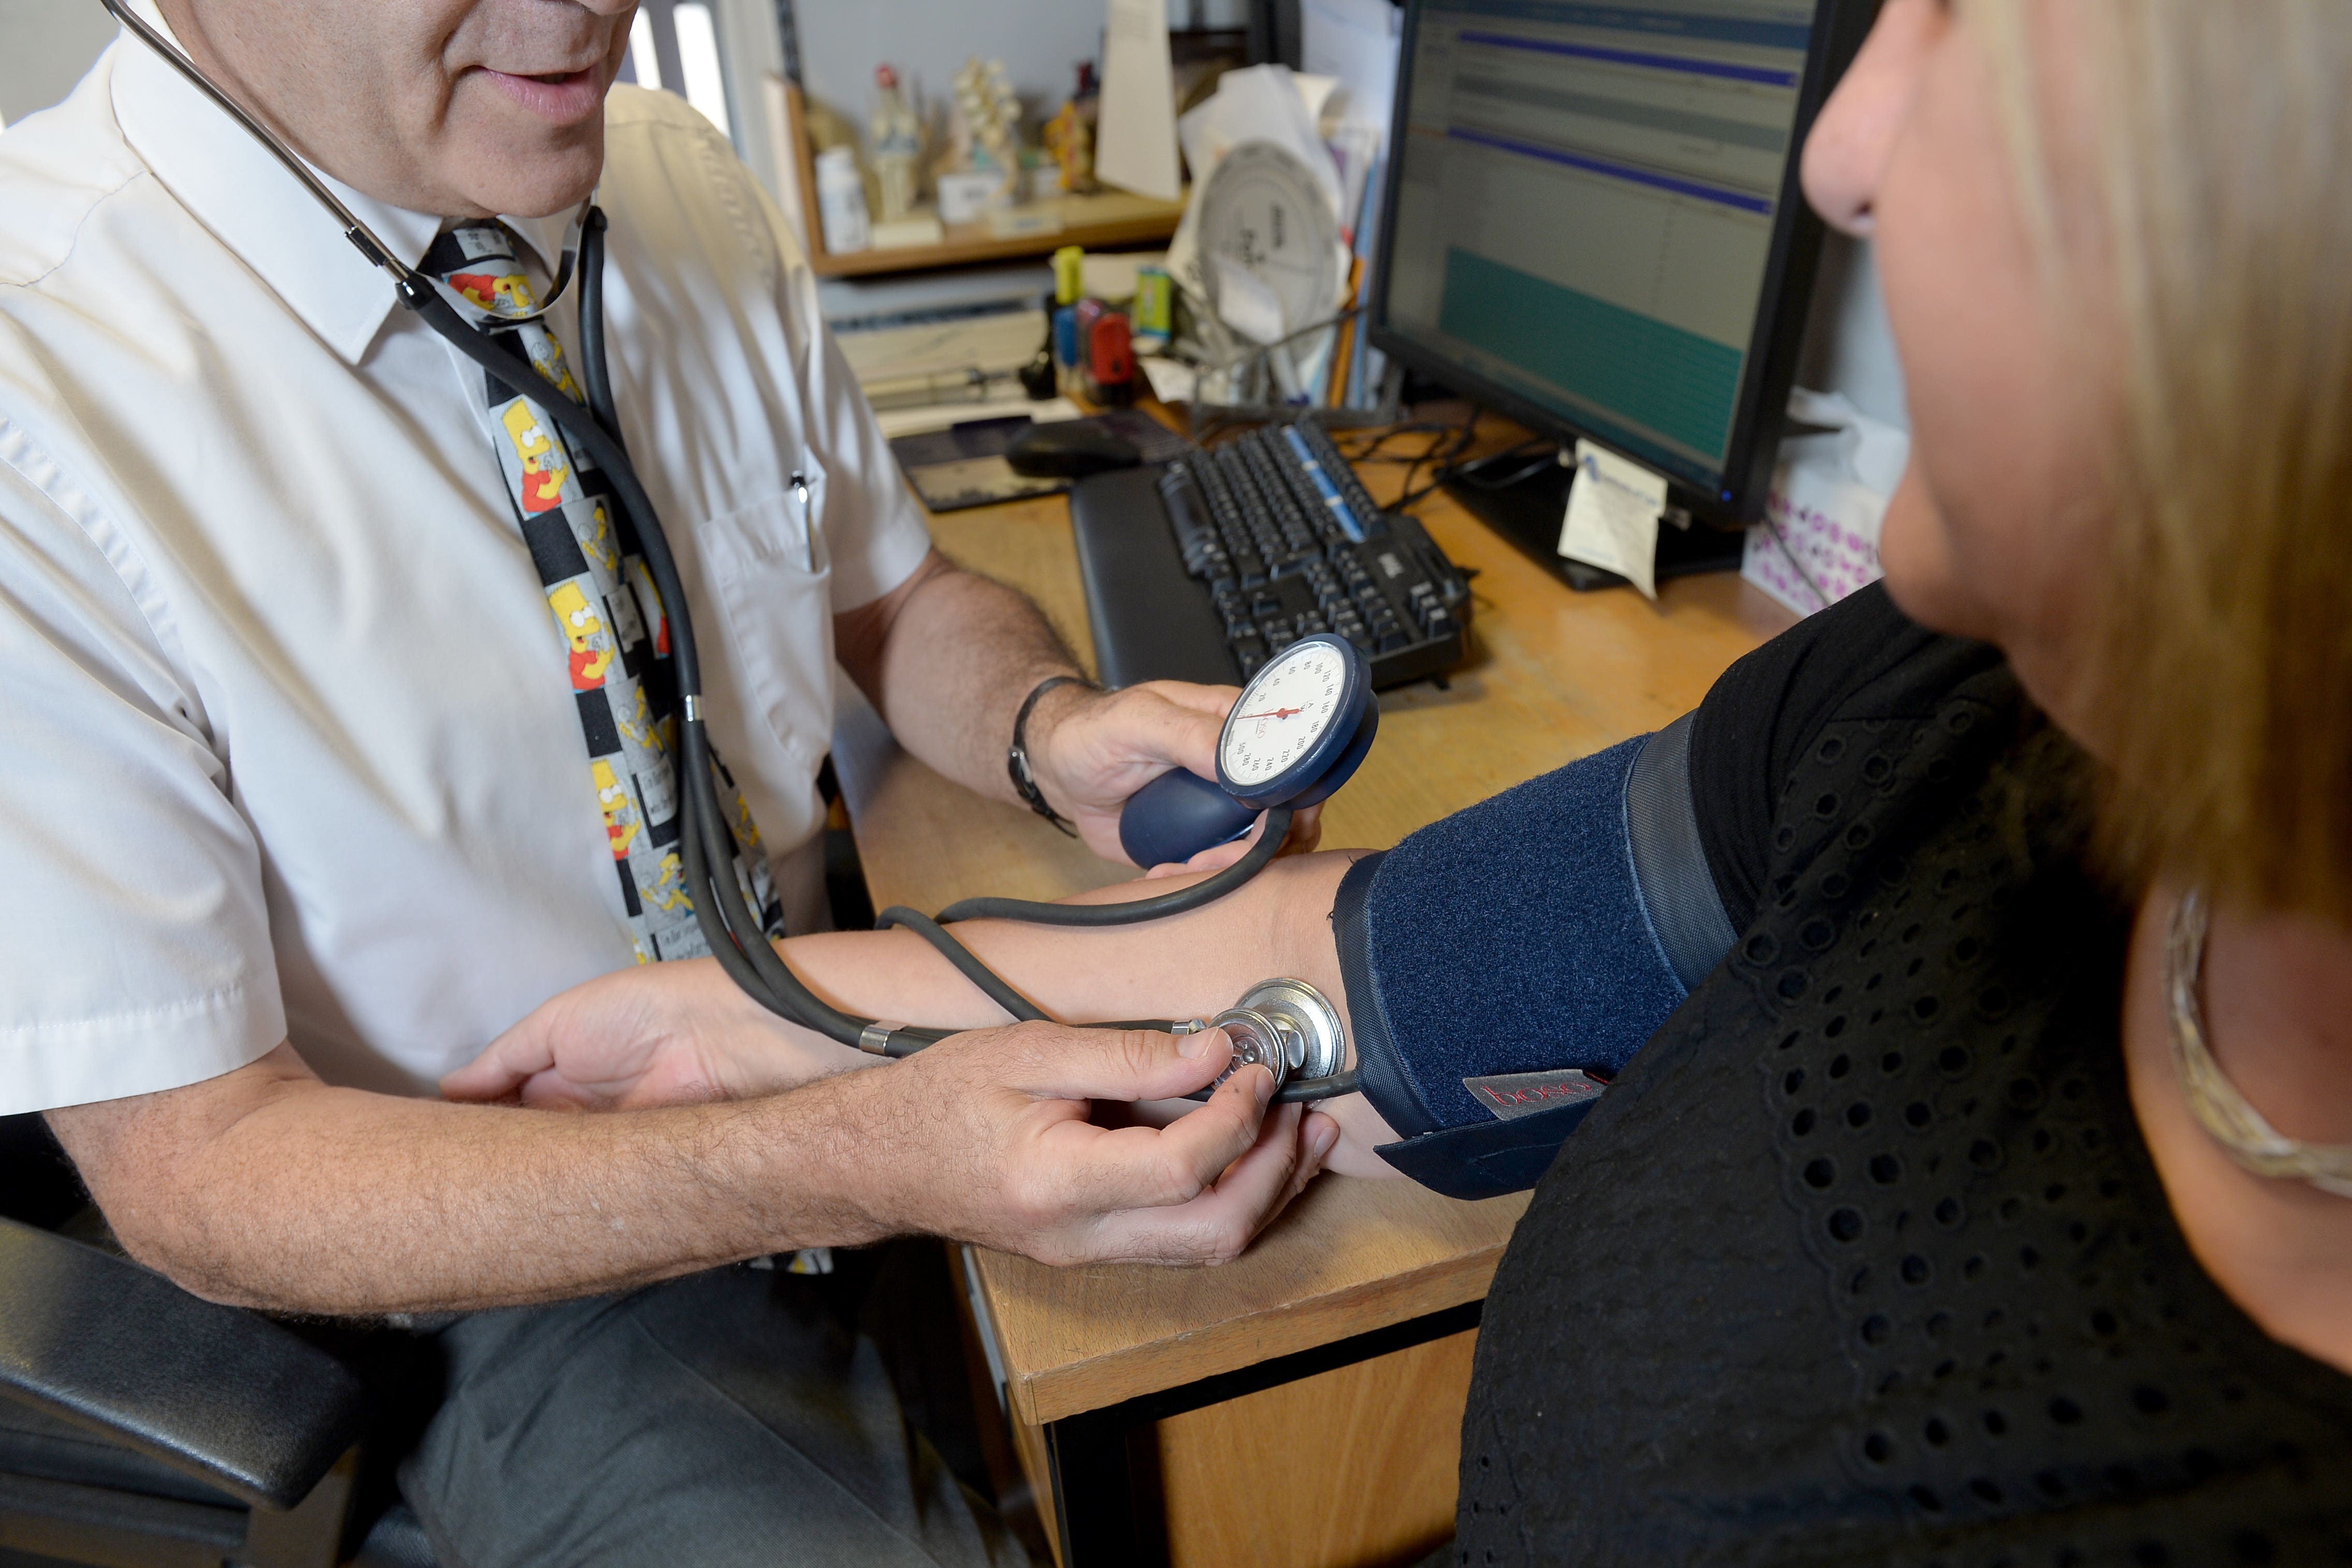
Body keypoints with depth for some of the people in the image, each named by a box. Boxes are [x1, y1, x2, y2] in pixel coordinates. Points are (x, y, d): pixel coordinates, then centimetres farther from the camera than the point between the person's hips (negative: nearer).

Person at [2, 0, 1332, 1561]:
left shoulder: (688, 186, -6)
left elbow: (902, 598, 4)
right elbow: (193, 1164, -20)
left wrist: (1054, 732, -19)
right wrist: (858, 1166, -34)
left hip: (854, 1020, 5)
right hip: (520, 1257, -4)